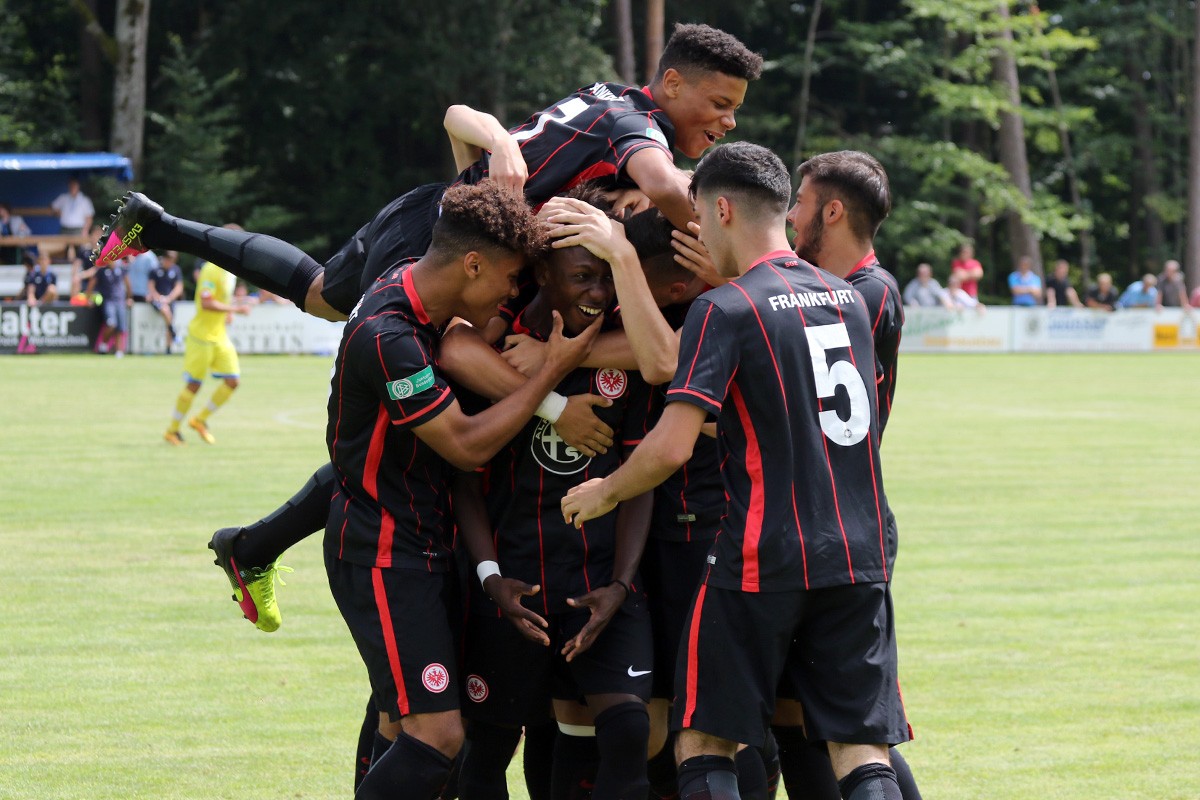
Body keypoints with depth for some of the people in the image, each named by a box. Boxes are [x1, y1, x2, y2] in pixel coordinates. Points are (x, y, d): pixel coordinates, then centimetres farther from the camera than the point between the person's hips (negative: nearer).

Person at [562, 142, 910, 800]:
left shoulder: (725, 309, -8)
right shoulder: (848, 299, 12)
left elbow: (671, 446, -15)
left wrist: (605, 493, 3)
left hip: (761, 563, -5)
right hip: (859, 560, 5)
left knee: (704, 744, 4)